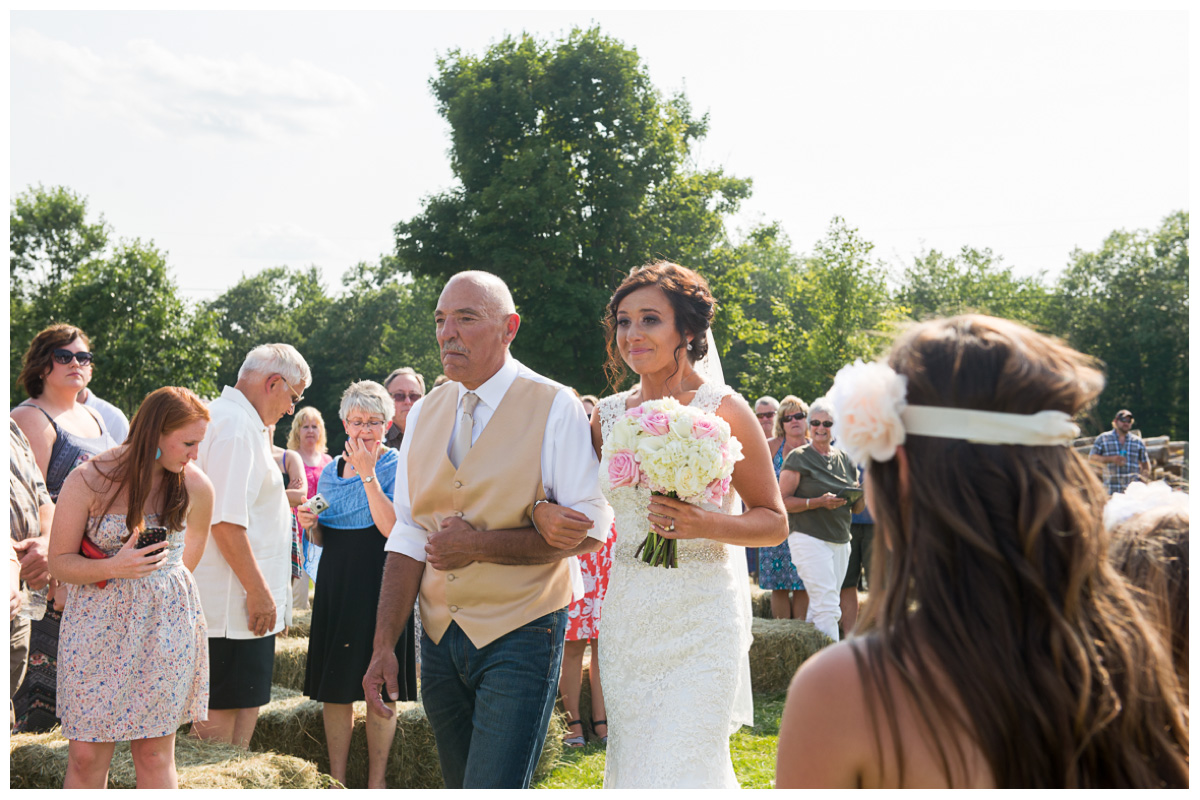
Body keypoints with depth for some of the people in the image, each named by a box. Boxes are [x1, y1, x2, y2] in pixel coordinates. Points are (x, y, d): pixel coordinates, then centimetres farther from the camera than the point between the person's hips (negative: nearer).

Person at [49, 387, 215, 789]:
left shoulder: (196, 486, -1)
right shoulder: (88, 480, -9)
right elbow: (59, 563, -5)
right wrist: (114, 567, -21)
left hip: (167, 625, 2)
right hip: (97, 624, -1)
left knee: (155, 753, 4)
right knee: (85, 756, -1)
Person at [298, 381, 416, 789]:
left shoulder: (396, 467, -4)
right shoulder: (332, 470, 11)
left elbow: (393, 528, -19)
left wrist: (367, 474, -19)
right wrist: (312, 524, -3)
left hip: (379, 584, -5)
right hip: (336, 584, 5)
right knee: (335, 687, 6)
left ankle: (376, 781, 14)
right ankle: (337, 779, 17)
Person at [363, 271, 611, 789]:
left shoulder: (555, 409, -9)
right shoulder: (424, 414, 7)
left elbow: (590, 529, -14)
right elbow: (408, 538, 6)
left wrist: (476, 545, -16)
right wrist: (384, 646, -1)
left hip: (519, 636, -5)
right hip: (440, 635, 5)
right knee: (459, 784, 16)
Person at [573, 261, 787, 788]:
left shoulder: (723, 409, -6)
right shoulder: (608, 415, 7)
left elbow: (774, 523, -3)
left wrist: (704, 524, -20)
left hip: (701, 620, -5)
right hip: (627, 620, 5)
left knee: (682, 770, -8)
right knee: (632, 766, 12)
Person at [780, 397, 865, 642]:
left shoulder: (844, 459, 15)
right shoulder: (798, 458, -1)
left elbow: (857, 507, 19)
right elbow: (782, 501, -9)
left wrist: (861, 496, -4)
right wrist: (819, 502, -19)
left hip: (841, 542, 6)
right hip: (809, 539, -6)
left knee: (819, 607, 8)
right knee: (828, 607, -14)